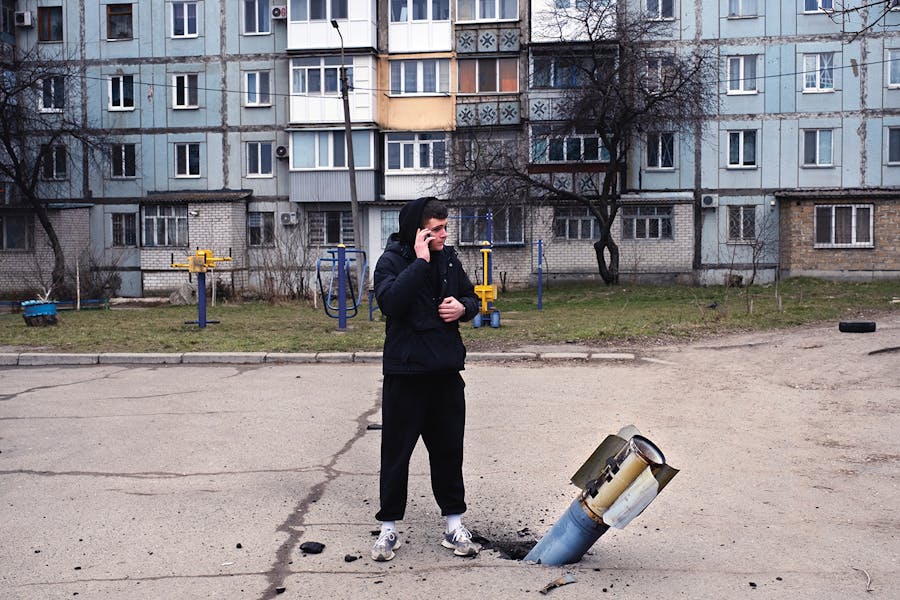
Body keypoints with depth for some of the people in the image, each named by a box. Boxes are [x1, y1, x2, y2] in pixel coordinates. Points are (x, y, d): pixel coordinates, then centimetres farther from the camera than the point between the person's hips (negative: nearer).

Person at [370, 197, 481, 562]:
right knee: (396, 451, 5)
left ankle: (454, 525, 25)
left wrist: (463, 307, -5)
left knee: (449, 449, 12)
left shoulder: (449, 258, 7)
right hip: (405, 372, -5)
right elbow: (391, 300, -28)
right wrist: (420, 261, -25)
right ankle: (389, 528, 19)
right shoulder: (392, 261, -9)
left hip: (446, 370, 5)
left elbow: (471, 298, 18)